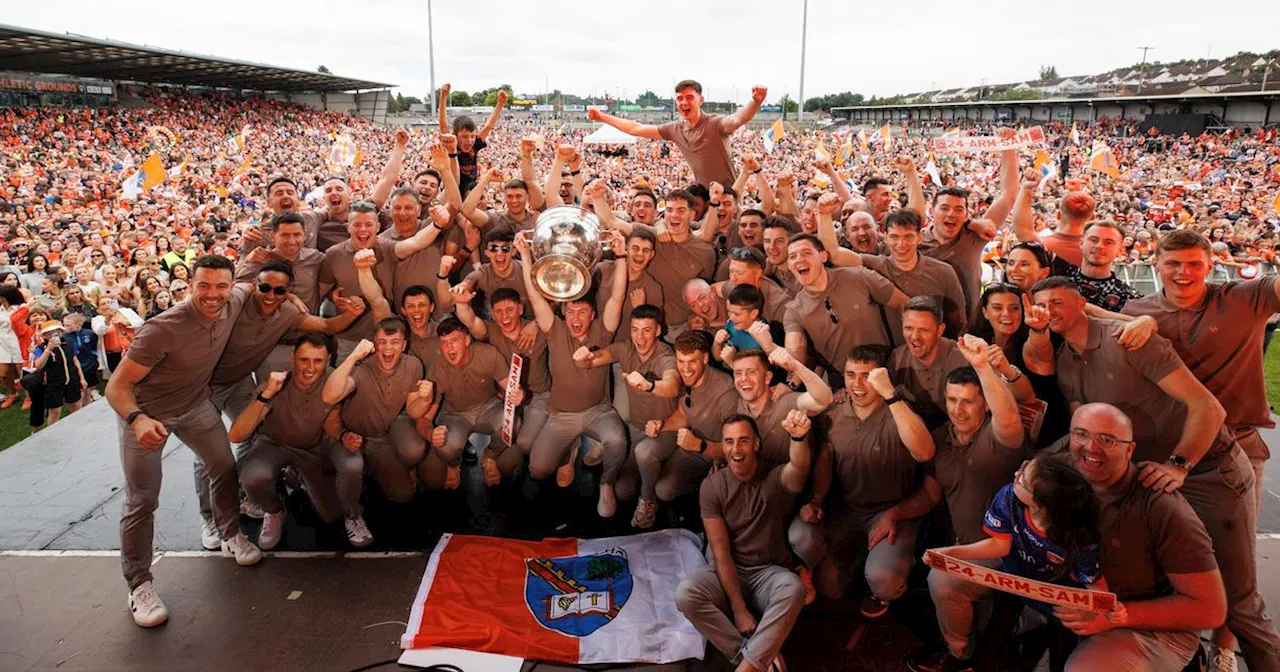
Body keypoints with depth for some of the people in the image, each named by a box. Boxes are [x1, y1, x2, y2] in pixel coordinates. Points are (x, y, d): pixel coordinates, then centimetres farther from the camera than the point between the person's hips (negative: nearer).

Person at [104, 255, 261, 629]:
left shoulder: (234, 304, -17)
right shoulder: (163, 329, -34)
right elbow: (117, 386, -29)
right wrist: (138, 419, -48)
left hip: (196, 403, 5)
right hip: (146, 413, -5)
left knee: (224, 467, 8)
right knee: (142, 502, -3)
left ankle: (231, 535, 33)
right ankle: (139, 585, 11)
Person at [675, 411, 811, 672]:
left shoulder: (775, 478, -9)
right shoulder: (712, 486, -6)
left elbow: (799, 468, -36)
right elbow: (721, 551, -9)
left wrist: (799, 437, -61)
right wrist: (738, 608, -17)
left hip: (770, 571, -1)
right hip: (729, 572, 1)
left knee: (793, 588, -36)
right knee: (685, 594, -30)